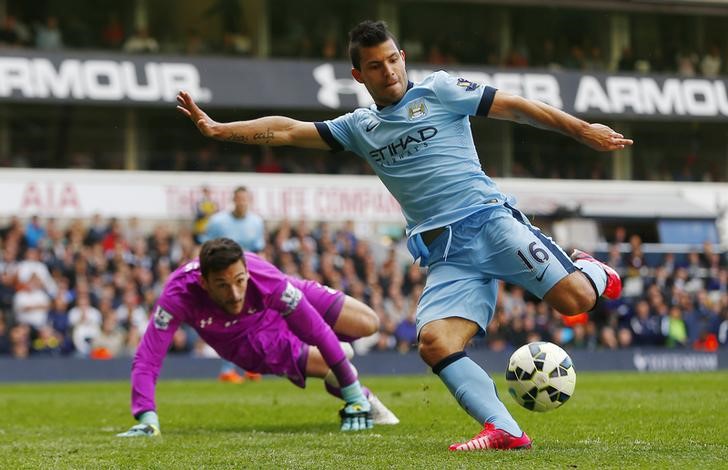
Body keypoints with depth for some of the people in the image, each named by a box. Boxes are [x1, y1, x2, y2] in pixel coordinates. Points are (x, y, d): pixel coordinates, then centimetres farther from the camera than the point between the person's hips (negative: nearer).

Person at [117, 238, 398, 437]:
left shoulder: (266, 279, -42)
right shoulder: (179, 295, -43)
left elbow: (319, 331, -34)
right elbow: (147, 360, -42)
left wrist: (354, 397, -30)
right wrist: (147, 419, -55)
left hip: (280, 305, 1)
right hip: (248, 344, -1)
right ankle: (364, 398, 25)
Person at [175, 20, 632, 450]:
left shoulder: (439, 91, 7)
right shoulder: (359, 127, 19)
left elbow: (514, 106, 5)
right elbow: (286, 130, 20)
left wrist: (583, 130, 0)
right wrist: (217, 129, 14)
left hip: (488, 218, -4)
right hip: (447, 254, 4)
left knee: (574, 298, -22)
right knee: (434, 342, -21)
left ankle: (592, 271, 14)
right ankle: (504, 430, -22)